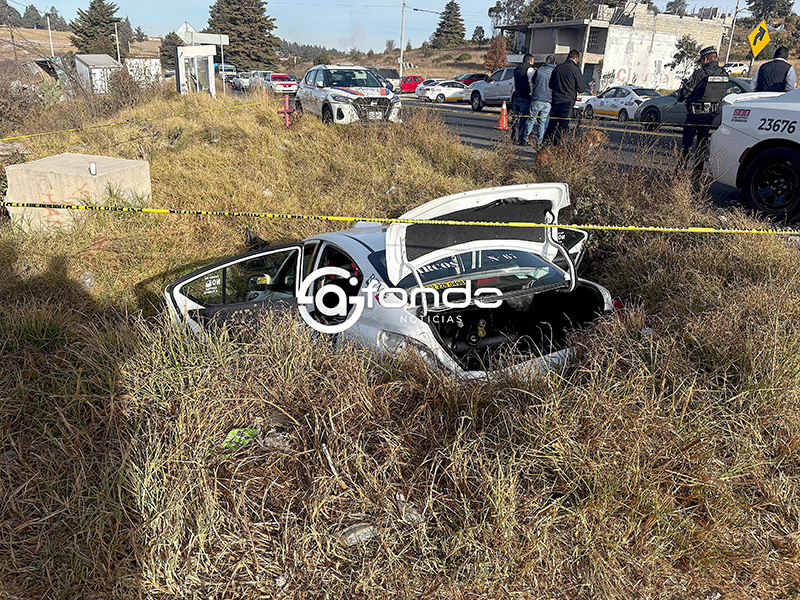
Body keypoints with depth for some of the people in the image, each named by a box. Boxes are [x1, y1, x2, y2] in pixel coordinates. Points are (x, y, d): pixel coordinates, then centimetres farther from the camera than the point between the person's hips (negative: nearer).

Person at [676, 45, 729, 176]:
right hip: (712, 113, 6)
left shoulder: (700, 73, -17)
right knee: (703, 142, 13)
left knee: (687, 141, 3)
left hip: (696, 112, -6)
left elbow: (685, 90, -11)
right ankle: (698, 171, 15)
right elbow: (722, 93, 12)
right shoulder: (724, 74, 3)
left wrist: (680, 97, 10)